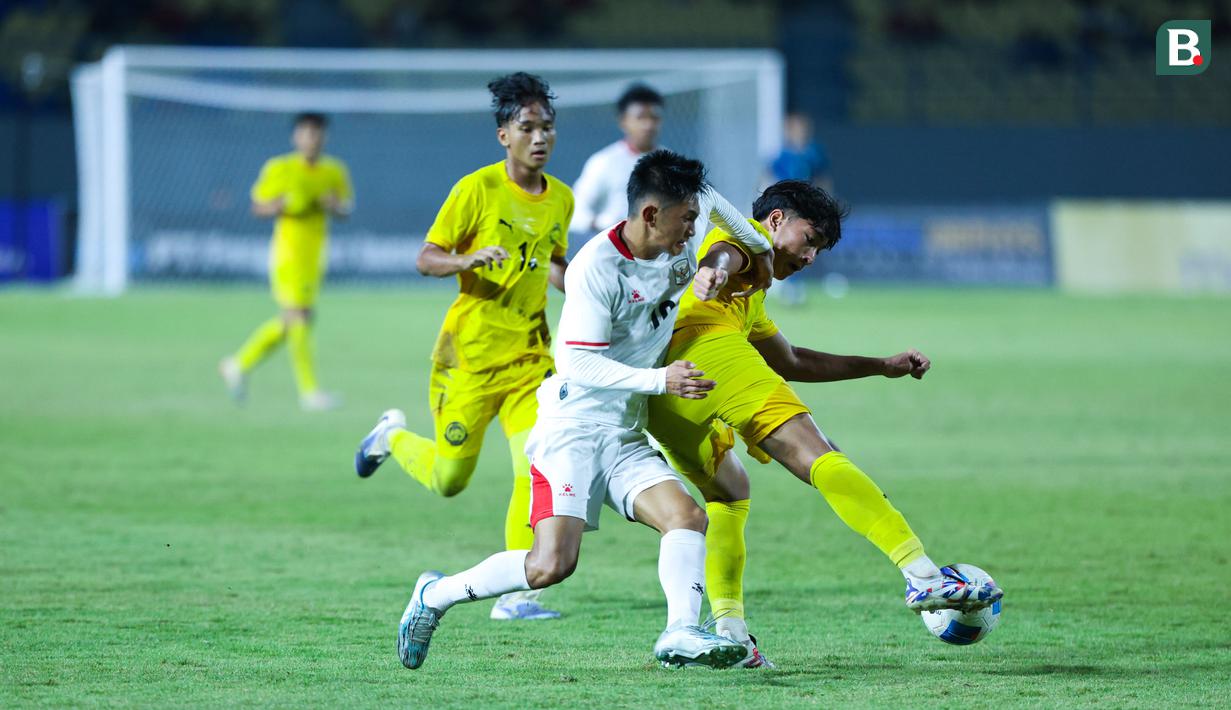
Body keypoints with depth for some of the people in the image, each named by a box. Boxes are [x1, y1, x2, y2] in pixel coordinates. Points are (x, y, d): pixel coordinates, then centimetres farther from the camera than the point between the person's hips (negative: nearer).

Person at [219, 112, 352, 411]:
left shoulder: (335, 171, 7)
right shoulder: (279, 169, -4)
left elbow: (347, 207, 15)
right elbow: (258, 207, 1)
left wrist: (335, 205, -9)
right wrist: (286, 204, -19)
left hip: (316, 253, 6)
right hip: (288, 250, -6)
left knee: (288, 323, 11)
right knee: (299, 319, -11)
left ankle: (239, 364, 28)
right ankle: (309, 390, -9)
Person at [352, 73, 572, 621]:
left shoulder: (561, 199, 6)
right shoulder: (477, 189, -11)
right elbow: (426, 259, -9)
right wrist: (469, 259, -29)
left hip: (529, 352, 4)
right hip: (471, 350, -4)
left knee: (537, 468, -13)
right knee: (448, 480, 3)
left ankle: (516, 593, -6)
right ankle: (393, 437, 37)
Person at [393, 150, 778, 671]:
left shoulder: (681, 255, 7)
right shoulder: (595, 268, -17)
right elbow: (578, 362, -20)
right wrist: (660, 381, -26)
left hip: (625, 439, 8)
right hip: (571, 429, -8)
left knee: (687, 515, -16)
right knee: (552, 564, -17)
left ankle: (680, 635, -27)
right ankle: (435, 596, 1)